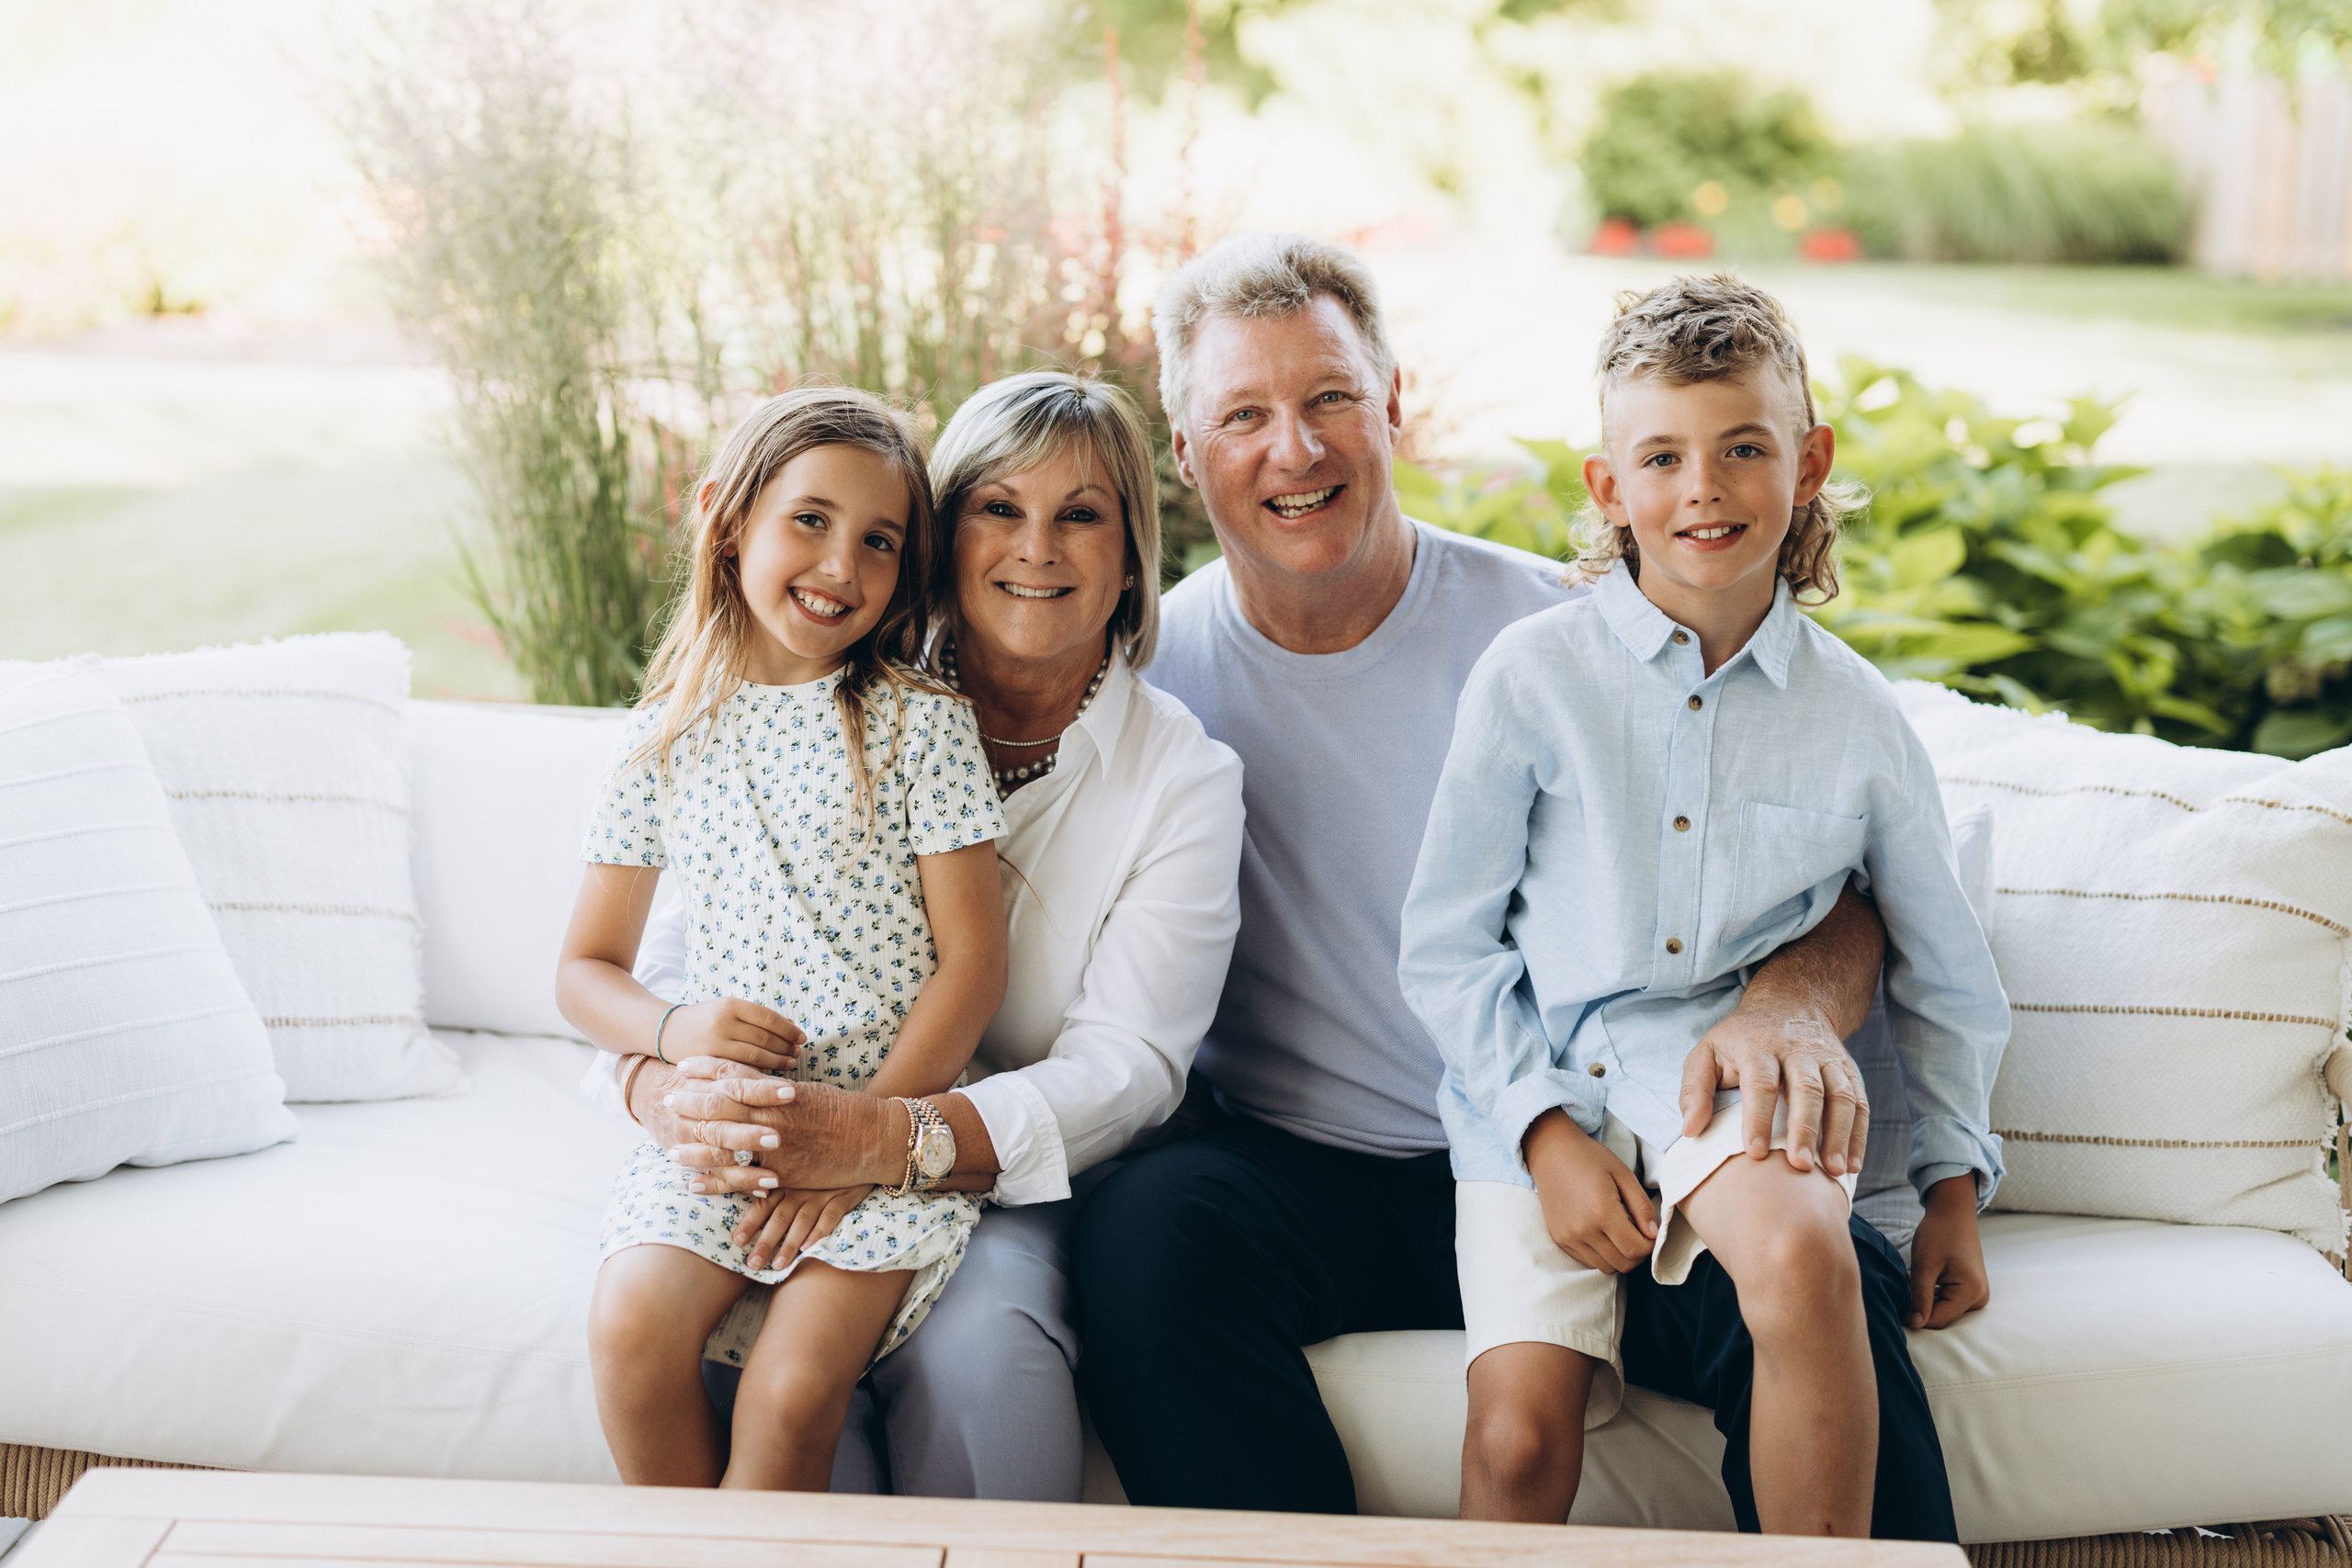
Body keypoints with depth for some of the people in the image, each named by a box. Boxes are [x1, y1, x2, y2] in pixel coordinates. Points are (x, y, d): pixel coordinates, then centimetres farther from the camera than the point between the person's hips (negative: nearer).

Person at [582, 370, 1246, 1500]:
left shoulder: (1182, 777, -2)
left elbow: (1126, 1066, -13)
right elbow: (667, 952, -1)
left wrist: (874, 1141, -30)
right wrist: (666, 1089, -27)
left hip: (1031, 1188, -1)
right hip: (781, 1170, 1)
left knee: (979, 1338, -31)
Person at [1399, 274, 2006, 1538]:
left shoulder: (1854, 716, 4)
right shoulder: (1532, 673, -2)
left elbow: (1944, 974, 17)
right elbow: (1445, 945, 1)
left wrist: (1955, 1183, 15)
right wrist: (1547, 1133, -8)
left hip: (1728, 1071, 1)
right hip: (1534, 1087, 0)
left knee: (1805, 1252, -33)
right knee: (1520, 1427, -19)